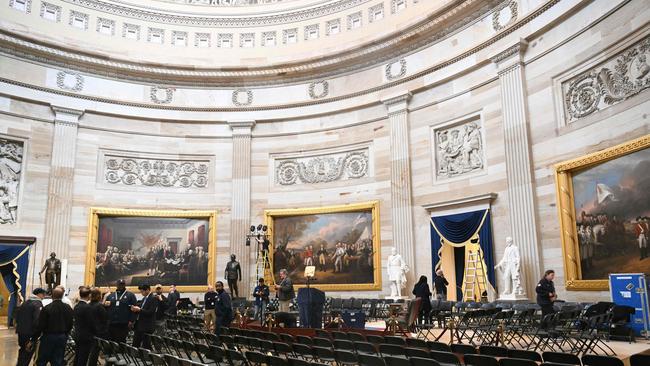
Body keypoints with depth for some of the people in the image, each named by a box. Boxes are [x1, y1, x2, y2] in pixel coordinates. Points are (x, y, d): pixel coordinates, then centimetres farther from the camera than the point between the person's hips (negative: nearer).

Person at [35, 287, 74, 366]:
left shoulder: (46, 308, -15)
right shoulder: (68, 309, -2)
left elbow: (41, 325, -11)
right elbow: (70, 325, 5)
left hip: (48, 337, -4)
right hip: (62, 338, 4)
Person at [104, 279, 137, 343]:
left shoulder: (130, 295, 4)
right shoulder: (111, 295, 17)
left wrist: (131, 321, -10)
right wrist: (105, 304, -3)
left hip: (123, 324, -4)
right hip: (111, 323, 4)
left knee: (121, 342, -3)